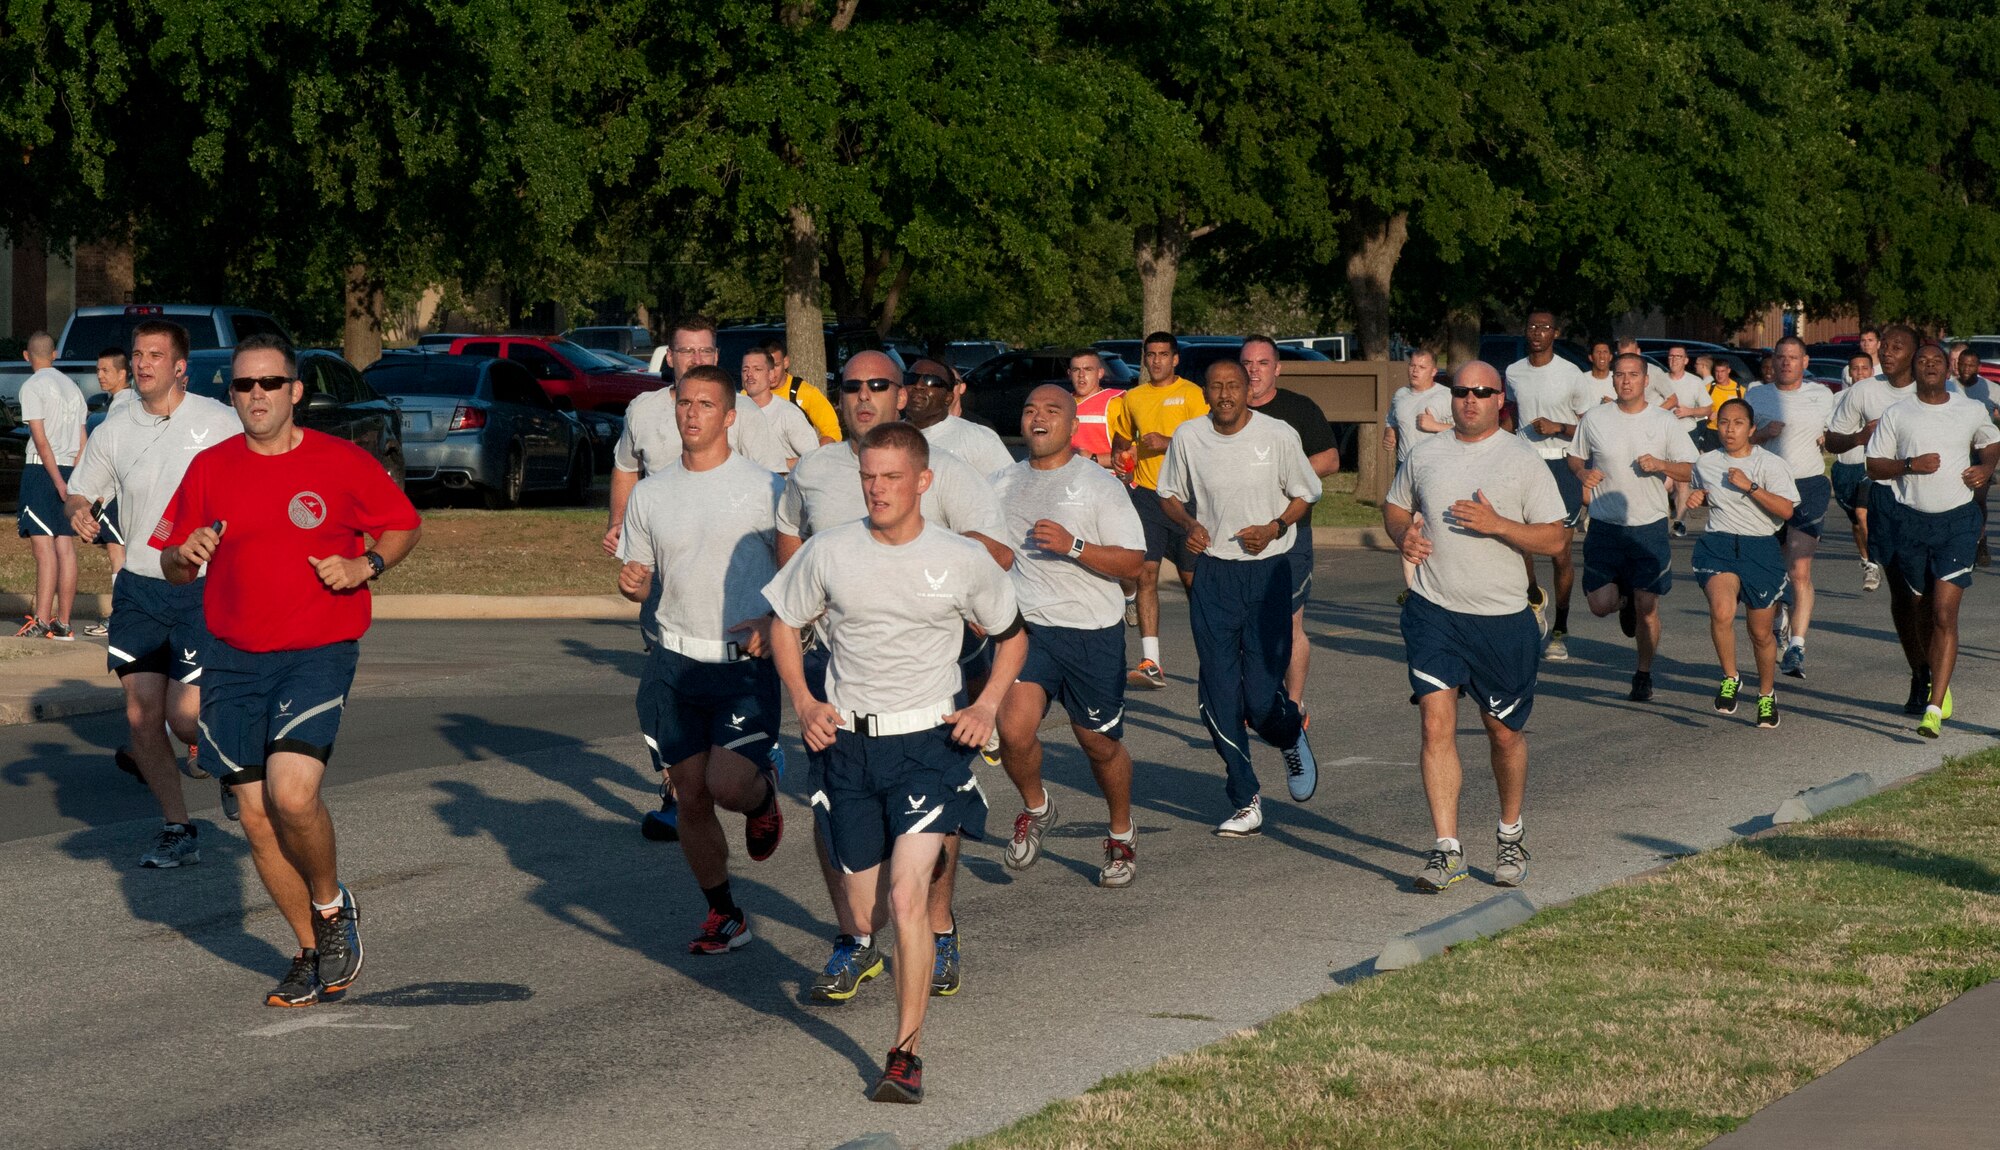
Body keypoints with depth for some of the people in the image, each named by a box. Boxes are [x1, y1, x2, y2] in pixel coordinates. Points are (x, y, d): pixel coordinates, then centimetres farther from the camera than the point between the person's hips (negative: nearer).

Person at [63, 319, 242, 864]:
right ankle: (177, 831, 13)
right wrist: (78, 512, -11)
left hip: (205, 589, -4)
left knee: (184, 715, -11)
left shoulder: (220, 422, -3)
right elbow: (79, 494, 13)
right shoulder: (114, 430, 5)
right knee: (141, 715, -1)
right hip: (138, 589, 4)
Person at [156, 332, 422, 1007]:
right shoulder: (210, 469, 5)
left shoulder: (342, 463, -2)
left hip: (318, 654, -4)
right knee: (257, 816, 4)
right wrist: (185, 556, -12)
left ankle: (332, 903, 8)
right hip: (233, 660, 4)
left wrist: (367, 565, -8)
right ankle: (312, 953, 20)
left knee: (292, 794, -21)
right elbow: (171, 567, 12)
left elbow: (403, 525, 10)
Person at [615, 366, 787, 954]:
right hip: (675, 662, 4)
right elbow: (639, 577, 17)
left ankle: (764, 794, 19)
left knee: (728, 785, -18)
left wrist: (774, 622, -16)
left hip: (746, 663, -4)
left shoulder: (764, 488, -4)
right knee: (691, 797, 5)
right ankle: (723, 915, 22)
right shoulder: (650, 493, 8)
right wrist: (630, 581, -7)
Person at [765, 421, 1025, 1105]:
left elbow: (1012, 635, 13)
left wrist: (987, 704, -3)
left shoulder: (963, 560, -3)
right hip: (847, 743, 2)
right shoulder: (829, 553, -1)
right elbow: (784, 624, 14)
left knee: (906, 899, -18)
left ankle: (906, 1054, -12)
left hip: (929, 743, -2)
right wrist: (803, 701, -1)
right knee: (863, 908, 8)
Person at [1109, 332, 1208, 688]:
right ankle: (1151, 664, -10)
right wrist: (1124, 454, 9)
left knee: (1192, 578, 4)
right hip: (1146, 494, 3)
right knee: (1146, 573, -8)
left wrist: (1169, 442, -21)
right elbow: (1121, 439, 30)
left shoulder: (1191, 394, -1)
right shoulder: (1133, 398, 13)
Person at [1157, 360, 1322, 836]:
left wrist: (1275, 528, -12)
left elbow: (1305, 495, 6)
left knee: (1263, 698, -8)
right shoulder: (1189, 437, 2)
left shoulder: (1278, 435, -4)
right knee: (1220, 698, -2)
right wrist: (1187, 524, -6)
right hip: (1212, 571, 2)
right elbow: (1170, 494, 15)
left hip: (1268, 570, -2)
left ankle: (1293, 738, 29)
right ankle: (1246, 802, 8)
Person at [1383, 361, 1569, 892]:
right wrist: (1404, 533, 0)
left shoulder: (1524, 460, -2)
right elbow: (1395, 506, 24)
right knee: (1436, 723, -12)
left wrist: (1497, 525, -19)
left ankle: (1512, 835, 32)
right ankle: (1447, 848, -11)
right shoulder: (1425, 455, 7)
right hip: (1433, 610, 1)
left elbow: (1556, 539, -4)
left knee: (1504, 731, 10)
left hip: (1503, 618, -1)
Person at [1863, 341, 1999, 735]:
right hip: (1907, 521, 1)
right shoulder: (1895, 414, 4)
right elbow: (1874, 466, 3)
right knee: (1920, 610, 10)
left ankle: (1934, 709, -18)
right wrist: (1910, 464, -13)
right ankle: (1925, 682, 32)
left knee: (1944, 614, -12)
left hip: (1956, 521, -1)